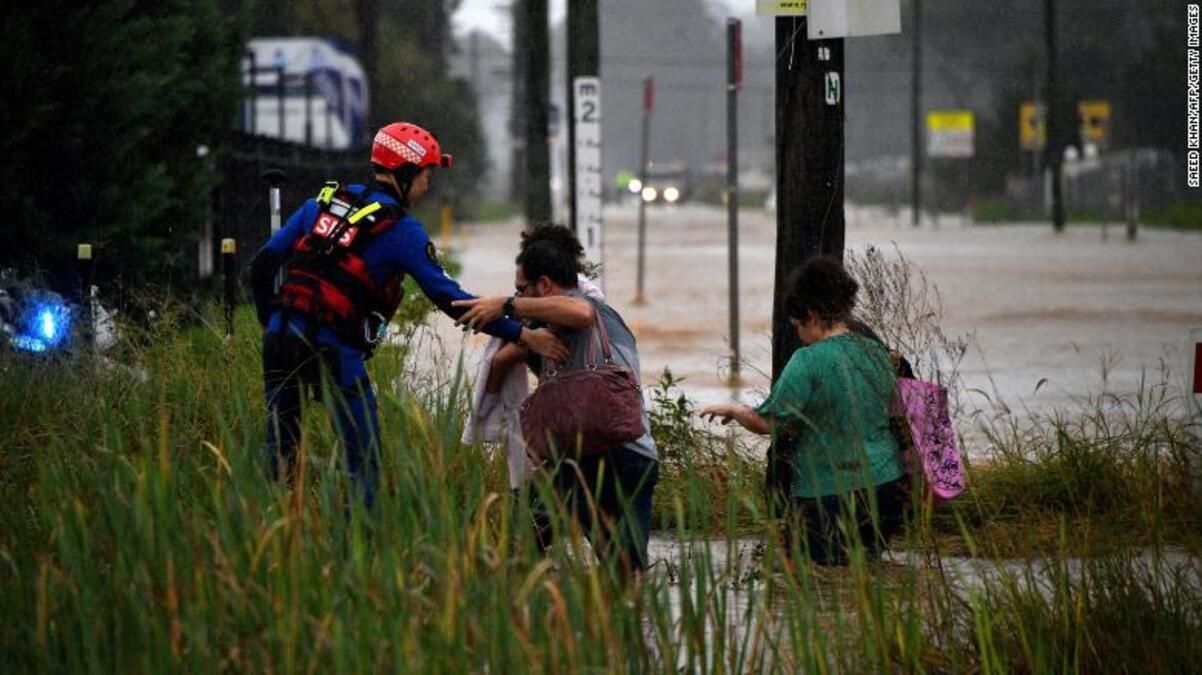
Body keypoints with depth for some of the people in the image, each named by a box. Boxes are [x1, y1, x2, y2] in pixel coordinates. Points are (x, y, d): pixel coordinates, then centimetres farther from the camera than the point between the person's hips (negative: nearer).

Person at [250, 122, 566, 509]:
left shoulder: (323, 203, 13)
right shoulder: (402, 231, -3)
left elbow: (264, 262, 12)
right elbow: (449, 299, -7)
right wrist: (522, 335, -3)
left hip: (281, 337, 5)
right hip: (334, 350, -5)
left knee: (280, 451, 13)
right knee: (364, 460, 2)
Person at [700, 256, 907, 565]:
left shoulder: (809, 361, -13)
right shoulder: (877, 353, 8)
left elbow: (768, 422, -12)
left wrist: (732, 409, 8)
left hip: (830, 496, -7)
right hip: (887, 488, 7)